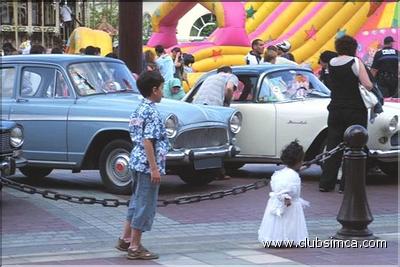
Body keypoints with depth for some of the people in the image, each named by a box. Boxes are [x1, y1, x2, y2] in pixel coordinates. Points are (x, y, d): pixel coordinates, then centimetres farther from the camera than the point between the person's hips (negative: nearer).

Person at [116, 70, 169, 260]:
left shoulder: (139, 109, 10)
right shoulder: (152, 113, -18)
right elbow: (147, 141, -23)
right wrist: (155, 168, -22)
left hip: (136, 161, 10)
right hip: (147, 165, -10)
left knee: (137, 201, 20)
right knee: (145, 205, -2)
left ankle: (125, 239, 26)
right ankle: (135, 248, 3)